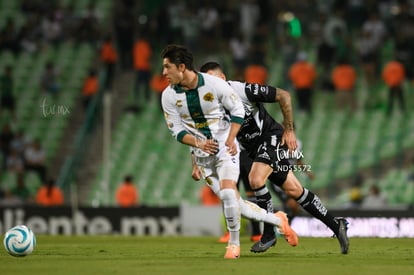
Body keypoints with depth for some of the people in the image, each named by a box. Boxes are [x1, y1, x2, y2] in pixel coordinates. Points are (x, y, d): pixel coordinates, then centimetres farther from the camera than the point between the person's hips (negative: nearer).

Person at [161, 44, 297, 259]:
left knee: (228, 193, -23)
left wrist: (230, 139, -13)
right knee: (232, 202, 1)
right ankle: (278, 221, 19)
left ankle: (234, 244, -5)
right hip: (202, 155, 4)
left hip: (225, 147, -4)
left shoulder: (214, 84, -13)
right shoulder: (168, 96, -5)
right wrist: (198, 143, -19)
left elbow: (237, 109, -3)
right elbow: (176, 129, -1)